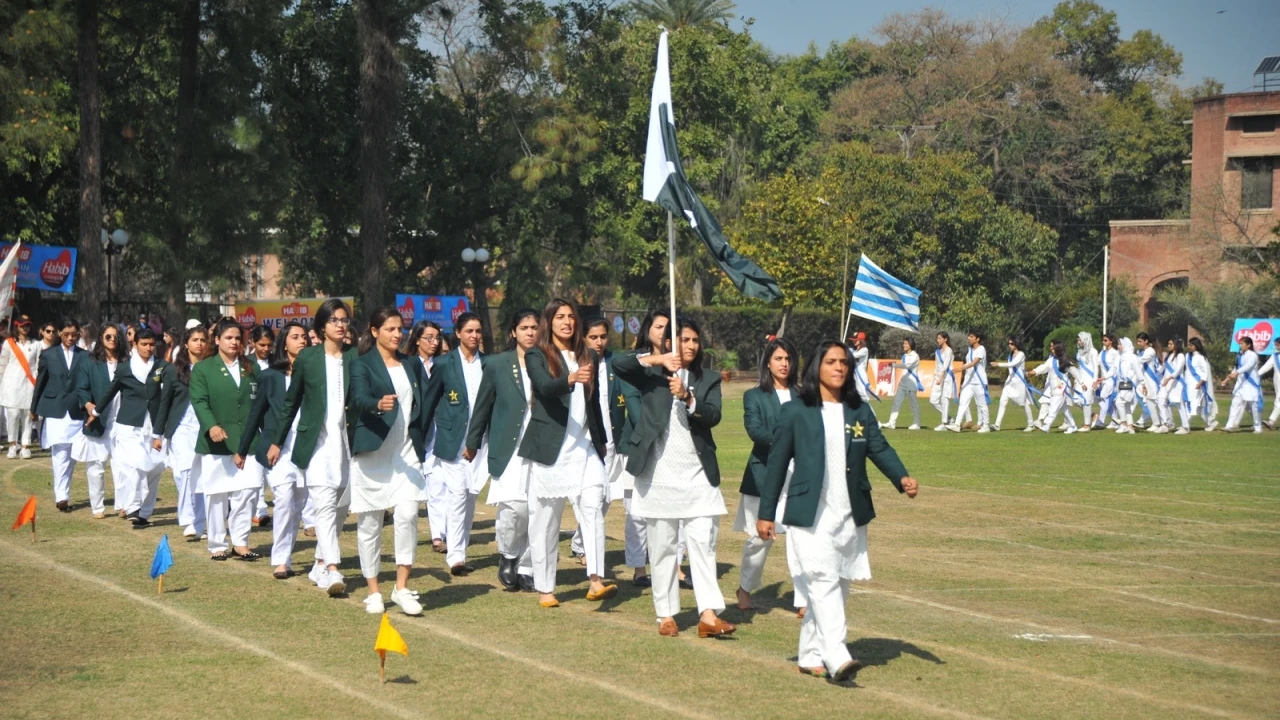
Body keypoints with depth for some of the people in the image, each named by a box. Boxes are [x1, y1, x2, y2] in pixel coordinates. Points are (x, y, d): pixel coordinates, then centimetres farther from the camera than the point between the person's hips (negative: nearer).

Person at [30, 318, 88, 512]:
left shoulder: (85, 356, 4)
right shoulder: (49, 355, 5)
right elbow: (40, 382, 10)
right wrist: (34, 409, 14)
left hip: (77, 412, 1)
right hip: (55, 411, -1)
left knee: (71, 457, 6)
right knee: (61, 456, -10)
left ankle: (62, 493, 17)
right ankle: (61, 497, -12)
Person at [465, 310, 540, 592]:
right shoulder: (497, 365, 5)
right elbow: (483, 407, 11)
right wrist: (472, 444, 15)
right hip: (508, 448, -2)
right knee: (514, 506, -15)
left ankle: (526, 569, 14)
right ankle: (508, 556, 11)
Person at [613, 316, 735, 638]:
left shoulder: (709, 380, 10)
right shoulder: (652, 375, 5)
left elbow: (713, 416, -6)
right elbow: (619, 365, -12)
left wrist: (687, 398, -23)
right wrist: (657, 359, -17)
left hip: (698, 473, 1)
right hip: (659, 473, -1)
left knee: (703, 543, -6)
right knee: (662, 547, 4)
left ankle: (708, 614, -10)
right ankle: (666, 615, 10)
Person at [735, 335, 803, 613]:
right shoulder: (754, 396, 6)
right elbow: (754, 429, -10)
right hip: (764, 475, -1)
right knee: (760, 537, 5)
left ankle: (804, 600, -6)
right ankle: (745, 589, 27)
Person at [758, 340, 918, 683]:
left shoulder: (859, 412, 9)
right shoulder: (796, 412, -2)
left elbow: (879, 448, 2)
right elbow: (777, 463, 0)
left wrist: (902, 477, -18)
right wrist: (766, 513, 0)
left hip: (850, 516, 5)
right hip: (810, 516, -5)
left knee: (837, 587, 8)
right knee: (823, 583, -15)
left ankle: (811, 655, 18)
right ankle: (837, 658, -24)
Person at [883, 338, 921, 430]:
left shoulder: (915, 356, -9)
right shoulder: (904, 356, 14)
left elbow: (907, 365, -24)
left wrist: (895, 365, -28)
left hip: (911, 382, -7)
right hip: (903, 381, 7)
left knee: (913, 402, 0)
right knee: (896, 401, -1)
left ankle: (916, 424, 11)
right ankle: (892, 423, -5)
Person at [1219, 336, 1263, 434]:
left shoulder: (1253, 355, -12)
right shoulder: (1240, 356, 12)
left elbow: (1248, 366, -28)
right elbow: (1237, 368, 19)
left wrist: (1236, 373, -42)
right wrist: (1227, 379, 10)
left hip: (1251, 384, -7)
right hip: (1240, 384, 7)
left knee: (1254, 405, 2)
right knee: (1236, 403, -3)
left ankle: (1258, 427, 16)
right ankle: (1231, 426, -9)